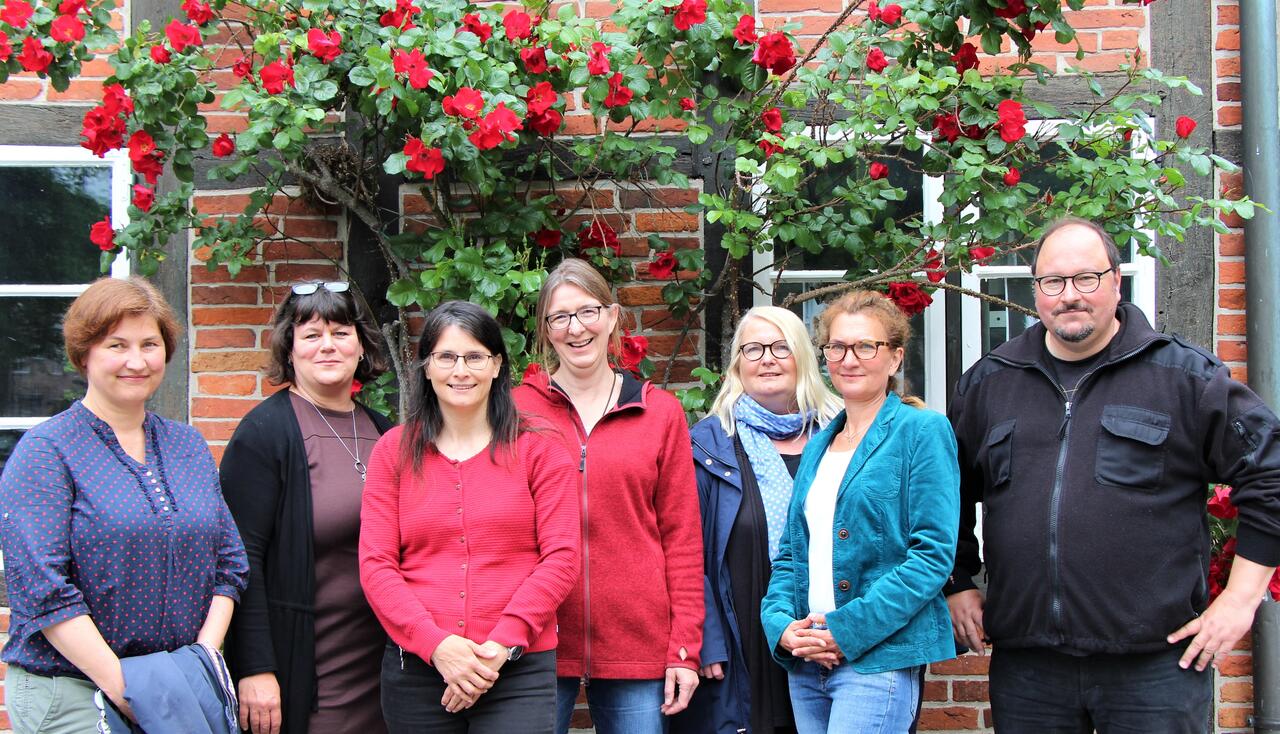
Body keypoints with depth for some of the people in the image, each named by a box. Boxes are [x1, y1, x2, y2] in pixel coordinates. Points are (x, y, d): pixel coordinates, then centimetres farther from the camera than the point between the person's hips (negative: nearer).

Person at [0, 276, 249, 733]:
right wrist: (124, 689, -19)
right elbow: (39, 587, -15)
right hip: (70, 693, -5)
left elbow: (229, 564, 10)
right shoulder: (45, 452, -6)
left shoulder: (190, 448, 11)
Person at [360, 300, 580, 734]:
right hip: (415, 666, 2)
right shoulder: (394, 450, 8)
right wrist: (437, 645, -11)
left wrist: (503, 643, -12)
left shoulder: (537, 449, 4)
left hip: (517, 672, -1)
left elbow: (561, 558, -2)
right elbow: (376, 565, 1)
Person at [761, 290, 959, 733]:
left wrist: (847, 630, -16)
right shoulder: (818, 446, 17)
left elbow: (933, 553, -11)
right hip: (806, 662, 6)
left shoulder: (922, 431, -3)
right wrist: (782, 624, -3)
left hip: (880, 656, -6)